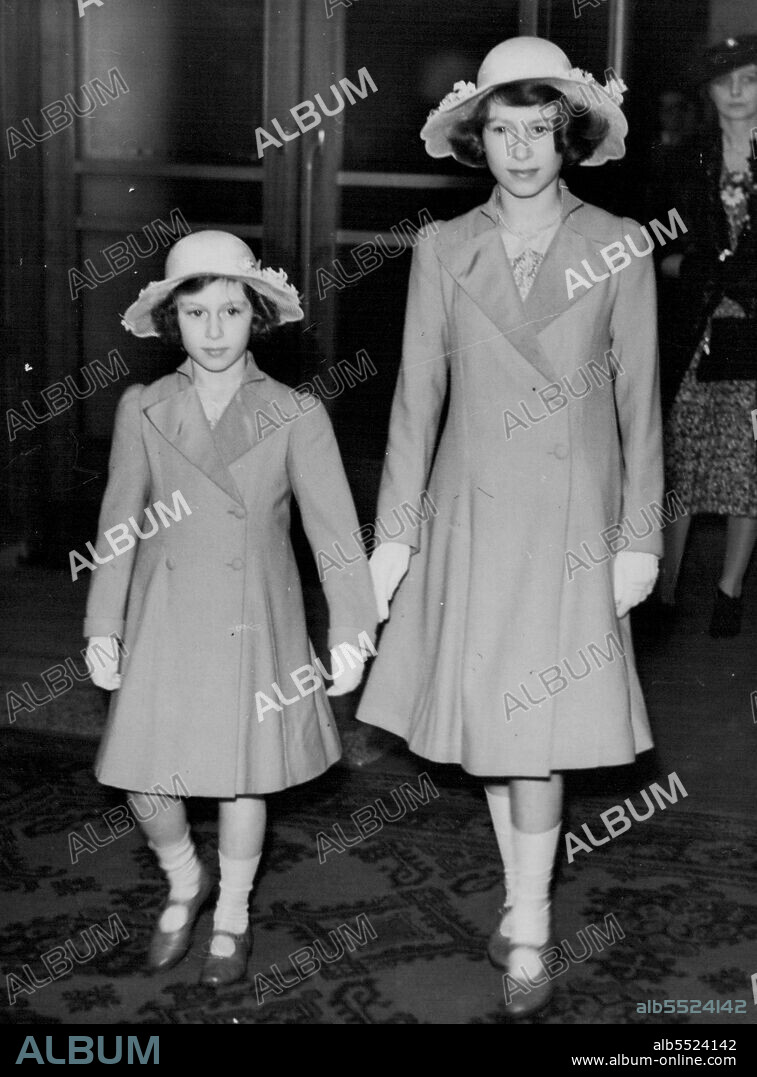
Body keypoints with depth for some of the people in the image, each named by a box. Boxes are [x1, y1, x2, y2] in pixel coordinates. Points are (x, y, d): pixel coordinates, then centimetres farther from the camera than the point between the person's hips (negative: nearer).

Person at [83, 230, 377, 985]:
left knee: (241, 779, 8)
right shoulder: (142, 409, 0)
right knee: (146, 784, 2)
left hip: (254, 627, -1)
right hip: (165, 628, 2)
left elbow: (333, 526, -6)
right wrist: (103, 628, 3)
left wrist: (350, 631, -10)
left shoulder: (295, 416, -5)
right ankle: (183, 887, 34)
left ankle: (232, 918, 33)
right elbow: (119, 525, 3)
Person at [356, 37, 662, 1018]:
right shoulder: (444, 250, 2)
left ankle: (527, 937, 10)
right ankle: (523, 900, 28)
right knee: (487, 722, 9)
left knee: (539, 726, -5)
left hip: (571, 518, -2)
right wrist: (394, 531, 0)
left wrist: (640, 536, -2)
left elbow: (637, 399, 0)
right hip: (472, 511, 2)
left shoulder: (618, 247, -2)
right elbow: (418, 394, 4)